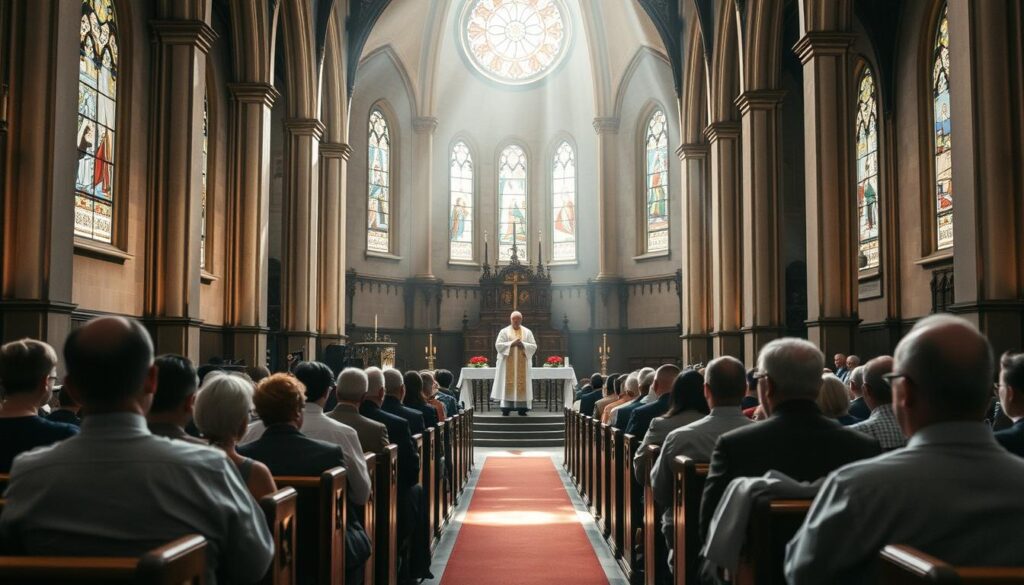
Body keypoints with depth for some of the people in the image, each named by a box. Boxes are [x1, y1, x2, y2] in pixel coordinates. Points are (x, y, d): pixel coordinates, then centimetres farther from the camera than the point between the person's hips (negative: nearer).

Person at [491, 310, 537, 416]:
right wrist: (511, 344, -14)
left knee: (522, 384, -1)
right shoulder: (504, 331, 5)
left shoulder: (527, 332, 9)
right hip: (508, 364, -1)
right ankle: (506, 408, -3)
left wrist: (523, 345, -13)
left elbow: (534, 346, 3)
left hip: (522, 364, 2)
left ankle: (522, 408, 2)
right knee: (507, 385, -5)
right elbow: (498, 345, -4)